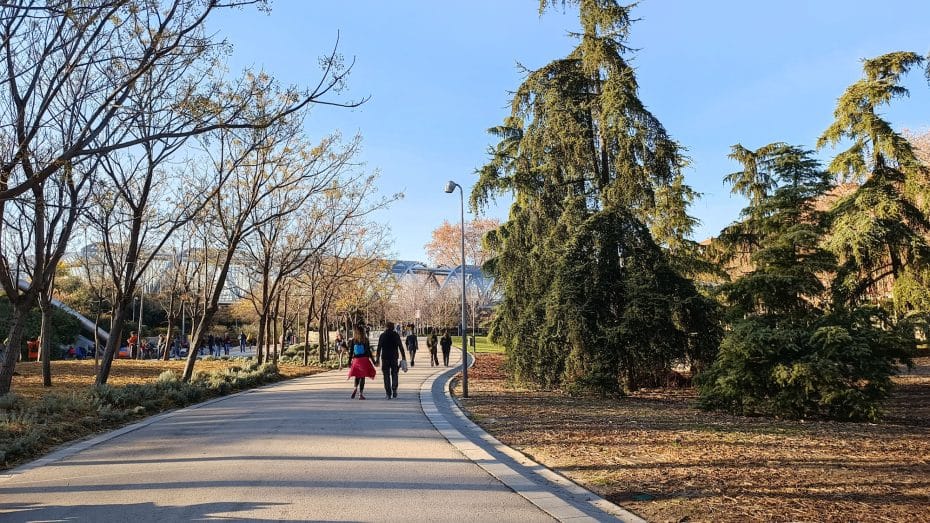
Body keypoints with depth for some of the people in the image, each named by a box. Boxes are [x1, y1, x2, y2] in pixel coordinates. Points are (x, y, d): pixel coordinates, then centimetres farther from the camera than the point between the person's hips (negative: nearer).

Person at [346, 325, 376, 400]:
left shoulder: (353, 340, 1)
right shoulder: (366, 340, -3)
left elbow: (351, 352, 2)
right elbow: (368, 351, -2)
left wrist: (349, 362, 9)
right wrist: (373, 361, 5)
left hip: (356, 360, 2)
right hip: (364, 360, -2)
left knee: (357, 376, 16)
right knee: (362, 377, 1)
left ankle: (356, 388, -8)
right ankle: (360, 394, 0)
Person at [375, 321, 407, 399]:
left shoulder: (382, 335, 2)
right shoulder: (396, 335, 2)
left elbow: (379, 347, 1)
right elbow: (400, 346, 0)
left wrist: (377, 358, 5)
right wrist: (403, 356, 4)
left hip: (385, 357, 0)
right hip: (394, 357, 0)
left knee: (386, 375, 4)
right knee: (394, 374, 11)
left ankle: (388, 393, 0)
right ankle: (394, 390, -6)